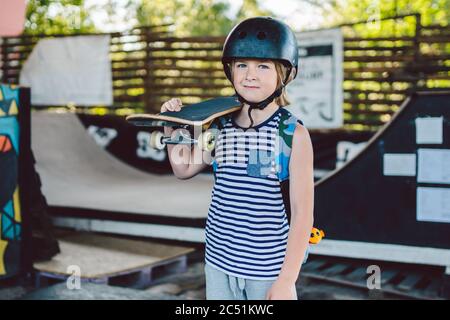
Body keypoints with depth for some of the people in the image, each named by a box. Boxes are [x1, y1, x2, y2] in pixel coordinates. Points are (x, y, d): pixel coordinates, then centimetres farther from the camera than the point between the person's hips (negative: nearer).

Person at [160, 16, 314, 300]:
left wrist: (287, 281, -14)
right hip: (218, 263, 5)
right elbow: (185, 169, 18)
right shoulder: (221, 127, 2)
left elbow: (302, 213, -12)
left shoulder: (293, 135, -12)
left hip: (269, 270, -4)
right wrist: (172, 126, 3)